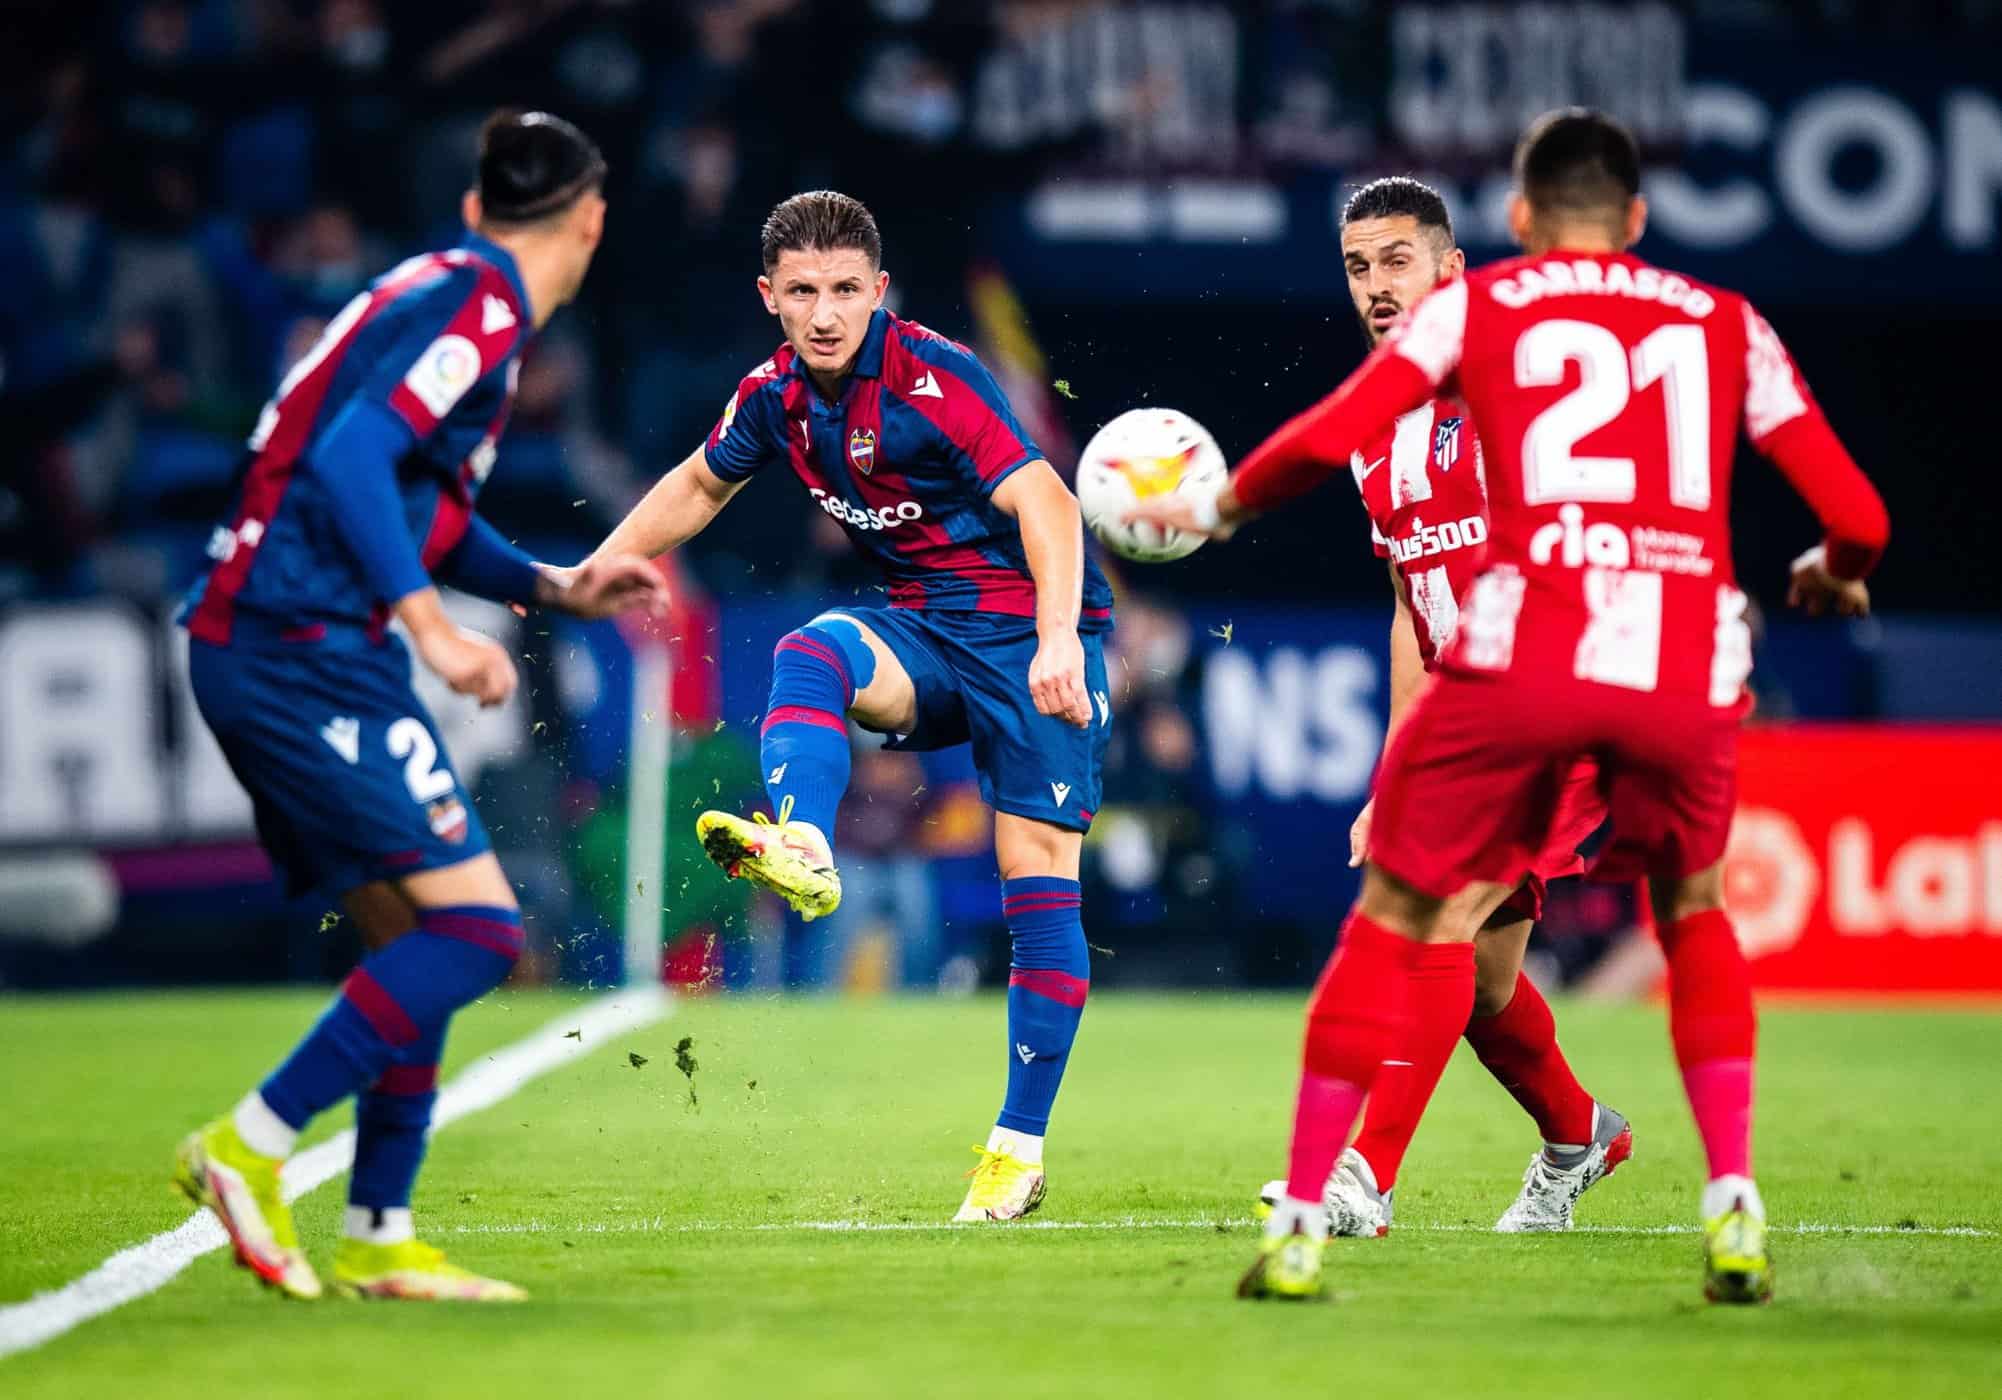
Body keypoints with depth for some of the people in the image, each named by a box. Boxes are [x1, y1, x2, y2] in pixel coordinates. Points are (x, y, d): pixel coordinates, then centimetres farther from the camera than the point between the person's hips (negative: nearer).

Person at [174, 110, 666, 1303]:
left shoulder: (448, 294, 19)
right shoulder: (480, 309, -10)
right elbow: (351, 458, -22)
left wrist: (552, 586, 28)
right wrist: (431, 625, -24)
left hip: (261, 652, 10)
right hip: (306, 652, -10)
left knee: (418, 937, 12)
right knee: (476, 927, -11)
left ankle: (379, 1238, 14)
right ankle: (249, 1150, -9)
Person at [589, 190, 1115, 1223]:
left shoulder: (932, 376, -19)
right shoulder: (777, 394, 1)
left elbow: (1042, 500, -29)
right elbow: (700, 484, 22)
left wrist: (1058, 639, -43)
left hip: (1033, 634, -5)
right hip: (923, 630, 5)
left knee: (1039, 875, -11)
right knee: (810, 653, -28)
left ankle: (1019, 1147, -6)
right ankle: (798, 851, -54)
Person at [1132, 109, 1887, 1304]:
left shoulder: (1473, 306, 14)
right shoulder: (1728, 324, 19)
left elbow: (1332, 437, 1)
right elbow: (1857, 516, 14)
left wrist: (1220, 509, 19)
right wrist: (1837, 577, 38)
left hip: (1523, 654, -2)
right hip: (1687, 666, 2)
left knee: (1393, 920, 14)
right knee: (1695, 911, 27)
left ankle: (1299, 1231, 11)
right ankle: (1736, 1209, 13)